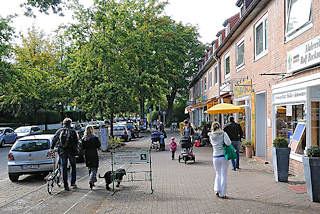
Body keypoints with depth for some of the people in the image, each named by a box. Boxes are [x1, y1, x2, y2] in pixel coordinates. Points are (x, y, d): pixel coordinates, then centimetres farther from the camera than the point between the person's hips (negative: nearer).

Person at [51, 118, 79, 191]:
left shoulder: (59, 131, 5)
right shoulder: (73, 131, -1)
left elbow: (54, 140, 8)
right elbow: (76, 141, -2)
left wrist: (52, 148, 19)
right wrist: (76, 150, 8)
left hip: (62, 152, 2)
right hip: (71, 152, -1)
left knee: (64, 168, 7)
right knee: (73, 166, 17)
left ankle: (66, 186, 9)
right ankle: (73, 182, 16)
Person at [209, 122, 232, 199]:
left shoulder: (211, 136, 2)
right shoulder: (223, 134, -6)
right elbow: (228, 143, -17)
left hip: (215, 157, 2)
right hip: (224, 156, -2)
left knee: (218, 174, 19)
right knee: (223, 175, 6)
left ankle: (217, 190, 6)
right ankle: (222, 194, 9)